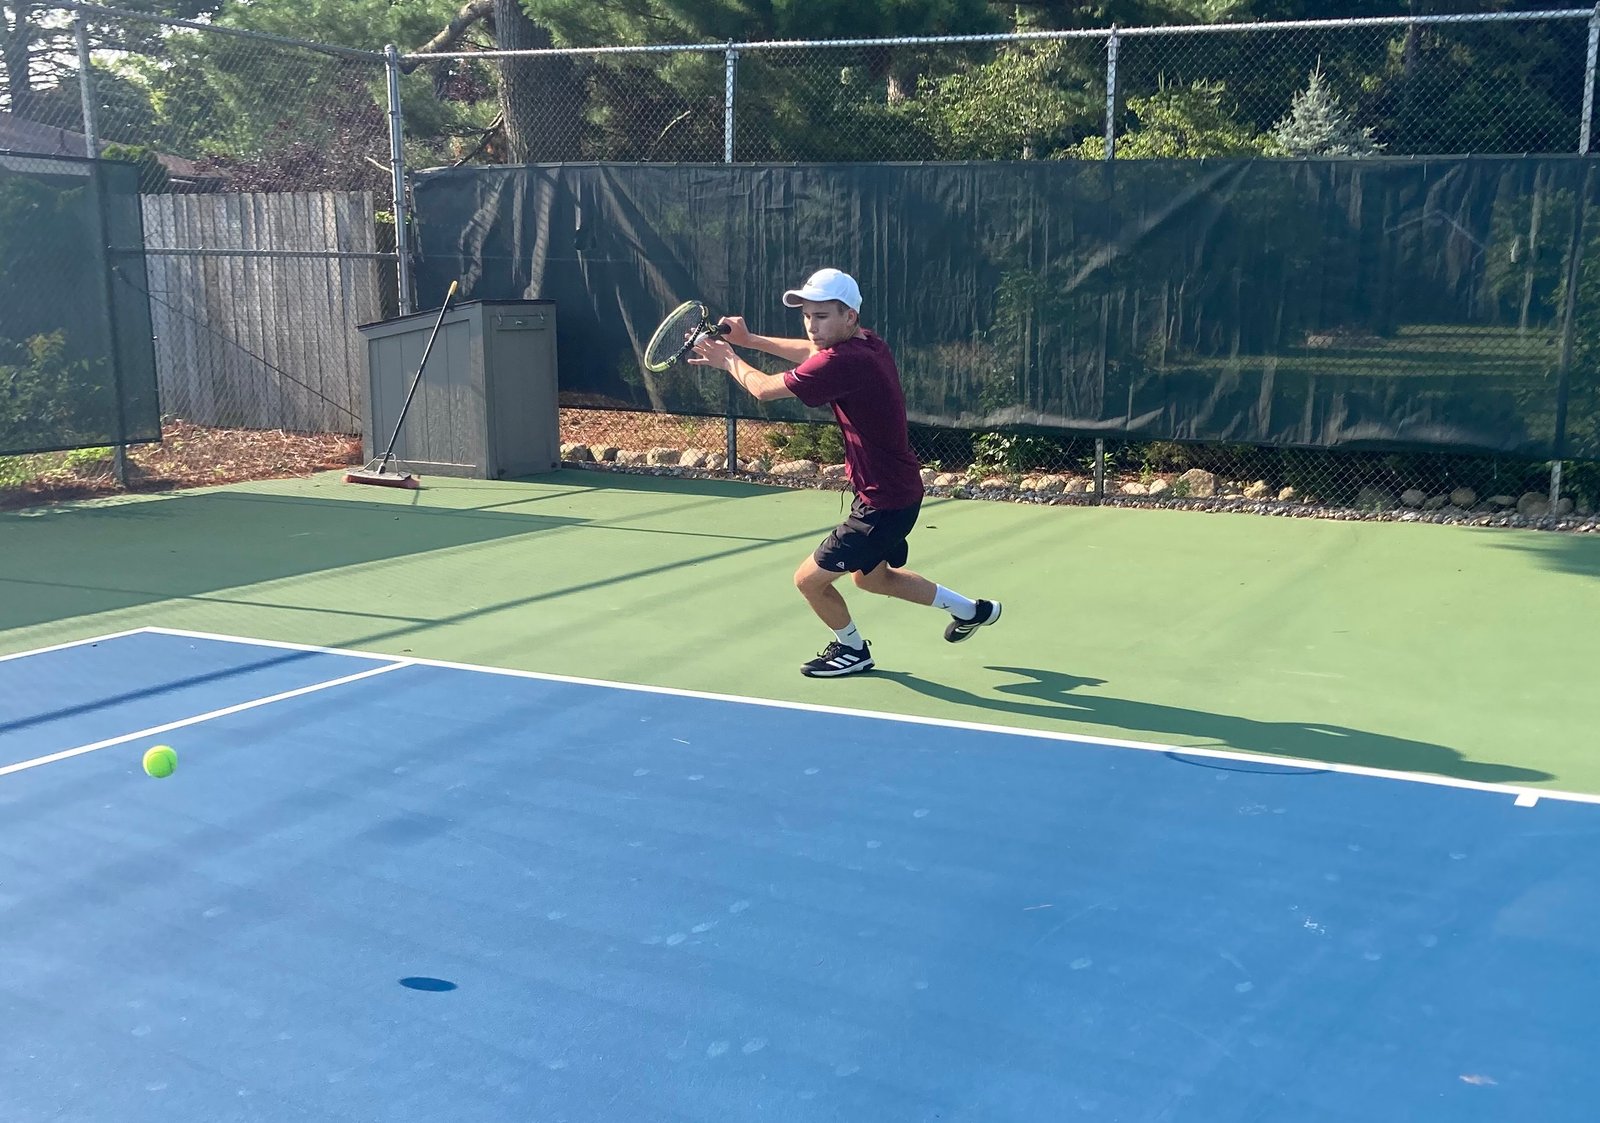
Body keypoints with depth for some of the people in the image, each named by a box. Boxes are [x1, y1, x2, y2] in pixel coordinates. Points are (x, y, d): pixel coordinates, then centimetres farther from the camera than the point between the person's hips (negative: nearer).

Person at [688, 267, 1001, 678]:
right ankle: (971, 610, 43)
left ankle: (852, 649, 29)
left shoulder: (845, 362, -28)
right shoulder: (867, 343, 0)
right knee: (872, 577, 30)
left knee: (808, 579, 4)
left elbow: (765, 388, -16)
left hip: (882, 504, -10)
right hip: (899, 492, 10)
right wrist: (749, 339, 18)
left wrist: (729, 360, 3)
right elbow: (812, 352, 23)